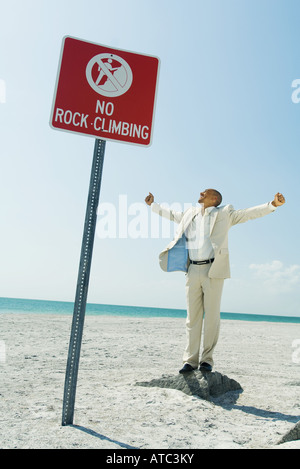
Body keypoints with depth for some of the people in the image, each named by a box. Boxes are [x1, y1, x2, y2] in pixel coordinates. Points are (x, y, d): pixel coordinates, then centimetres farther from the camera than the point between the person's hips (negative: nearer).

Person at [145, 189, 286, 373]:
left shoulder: (224, 213, 7)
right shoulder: (190, 214, 19)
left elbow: (249, 213, -2)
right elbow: (171, 214, 34)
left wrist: (273, 204, -15)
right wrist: (153, 204, 41)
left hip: (213, 271, -4)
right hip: (193, 270, 4)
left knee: (211, 316, 0)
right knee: (193, 317, 4)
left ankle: (207, 359, 11)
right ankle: (190, 360, 8)